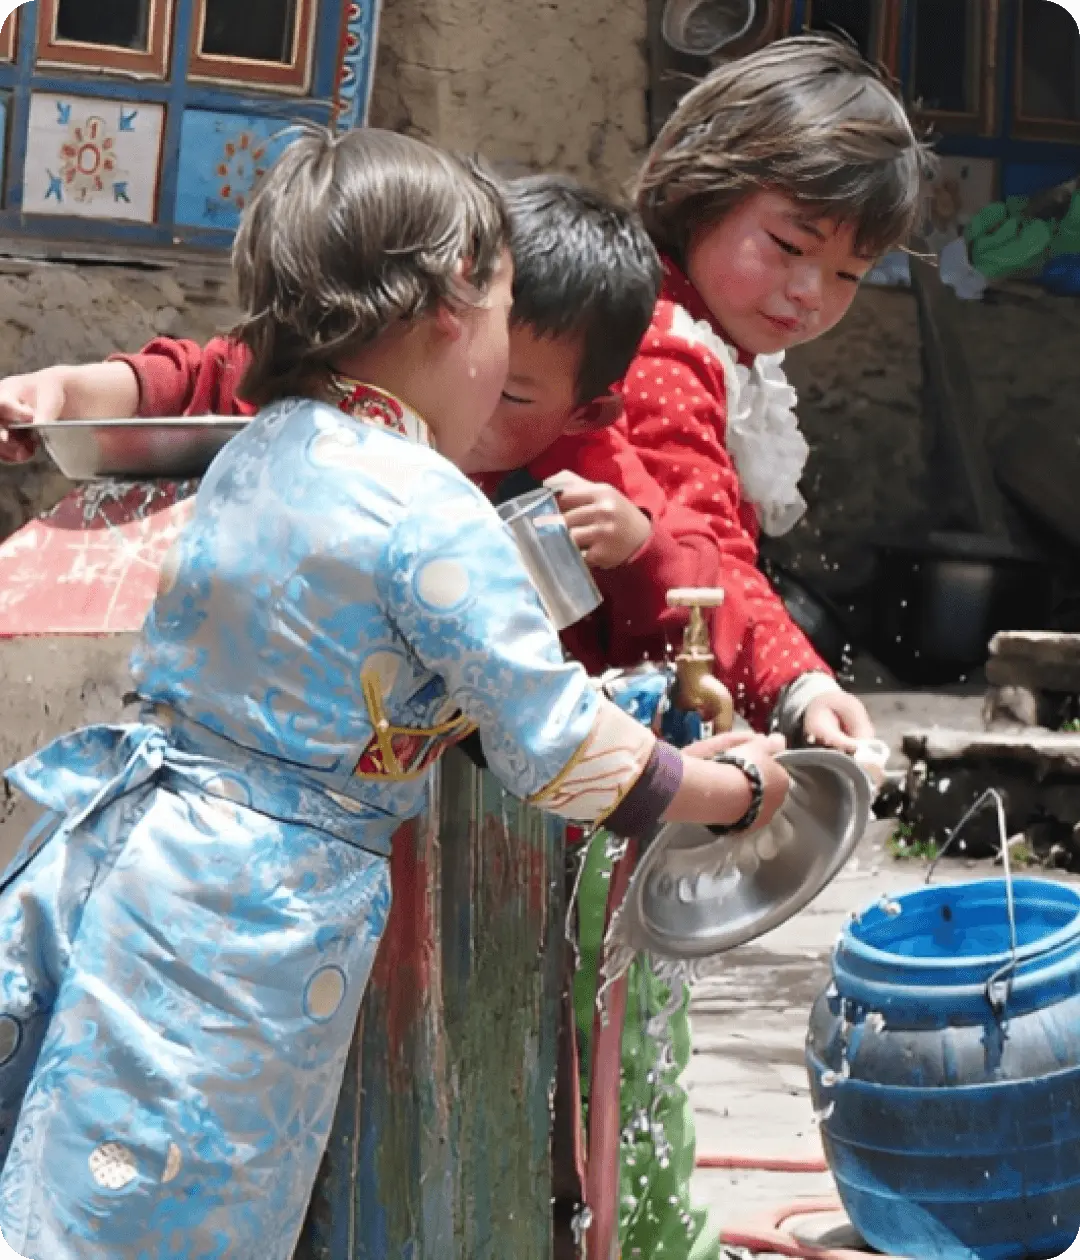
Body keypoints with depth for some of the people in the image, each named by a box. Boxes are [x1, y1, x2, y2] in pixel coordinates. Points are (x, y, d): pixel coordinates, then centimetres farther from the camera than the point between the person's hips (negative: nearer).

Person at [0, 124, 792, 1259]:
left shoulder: (260, 448, 11)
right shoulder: (432, 513, -15)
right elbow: (562, 756, -10)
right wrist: (739, 788, 7)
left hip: (127, 853, 8)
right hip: (252, 920, -8)